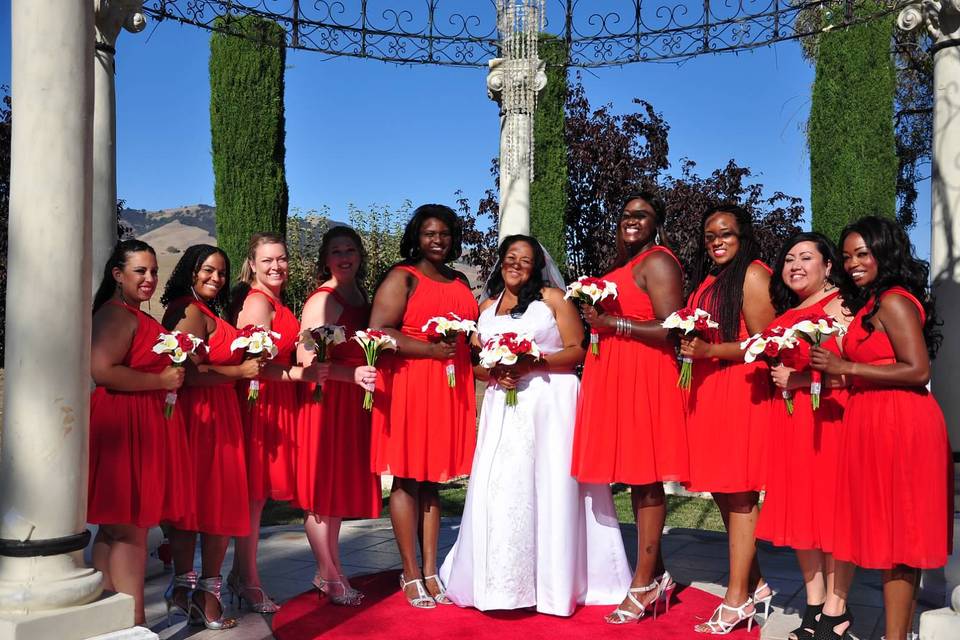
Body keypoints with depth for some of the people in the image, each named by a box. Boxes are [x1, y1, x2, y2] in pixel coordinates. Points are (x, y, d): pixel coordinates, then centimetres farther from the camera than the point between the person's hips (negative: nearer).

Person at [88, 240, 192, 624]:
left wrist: (170, 373, 12)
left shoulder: (136, 317, 20)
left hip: (142, 427, 11)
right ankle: (134, 623, -1)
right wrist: (162, 381, -16)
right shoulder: (117, 315, -12)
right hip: (125, 428, -11)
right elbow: (102, 371, -24)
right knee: (130, 528, -7)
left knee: (114, 528, 13)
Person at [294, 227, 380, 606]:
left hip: (353, 403, 8)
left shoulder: (360, 297, 12)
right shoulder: (322, 300, -13)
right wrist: (354, 374, -29)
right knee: (324, 486, 2)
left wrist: (366, 375, 8)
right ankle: (329, 575, 14)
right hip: (325, 400, -8)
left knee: (342, 484, 15)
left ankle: (330, 571, 26)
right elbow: (308, 359, -20)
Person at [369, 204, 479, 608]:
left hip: (450, 389, 6)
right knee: (407, 479, -1)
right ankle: (411, 575, 7)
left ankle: (431, 572, 15)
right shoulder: (402, 278, -1)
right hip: (408, 386, -6)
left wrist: (467, 341, 8)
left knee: (432, 480, 9)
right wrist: (430, 349, -18)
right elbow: (379, 332, -11)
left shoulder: (460, 283, 18)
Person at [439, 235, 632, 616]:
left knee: (550, 487, -4)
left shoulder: (553, 297, 4)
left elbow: (577, 351, -1)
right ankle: (502, 582, 6)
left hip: (550, 402, -3)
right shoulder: (487, 307, 17)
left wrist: (534, 362, -15)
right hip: (503, 405, 4)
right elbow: (476, 362, 17)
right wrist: (494, 372, -5)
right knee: (500, 490, -3)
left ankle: (554, 581, 3)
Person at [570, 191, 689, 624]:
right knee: (636, 477, 10)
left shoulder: (657, 262, -8)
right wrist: (597, 316, 12)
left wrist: (612, 322, -16)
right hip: (615, 376, 9)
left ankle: (644, 582, 3)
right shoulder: (624, 263, 20)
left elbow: (671, 329, -17)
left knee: (645, 478, -4)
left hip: (644, 377, -9)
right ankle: (655, 573, 18)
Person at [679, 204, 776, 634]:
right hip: (707, 391, 9)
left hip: (740, 391, -9)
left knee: (738, 494, -4)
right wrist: (691, 347, 8)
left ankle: (737, 600, 2)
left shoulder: (752, 274, -6)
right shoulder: (707, 280, 19)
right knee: (722, 492, 11)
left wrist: (709, 351, -18)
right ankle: (754, 585, 23)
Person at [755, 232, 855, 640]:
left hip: (827, 419, -7)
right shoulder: (785, 314, 17)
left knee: (829, 511, -3)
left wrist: (800, 379, -16)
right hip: (789, 421, 7)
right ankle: (814, 607, 19)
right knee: (798, 510, 9)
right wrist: (776, 375, 11)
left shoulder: (838, 307, -6)